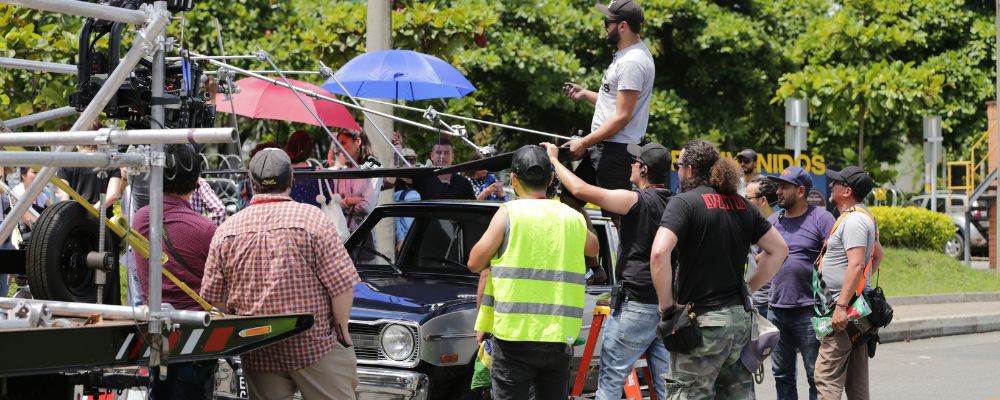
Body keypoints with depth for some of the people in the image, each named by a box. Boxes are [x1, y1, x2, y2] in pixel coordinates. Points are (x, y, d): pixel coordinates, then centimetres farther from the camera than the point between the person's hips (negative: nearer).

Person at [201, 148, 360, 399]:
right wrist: (342, 330, 1)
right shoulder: (312, 218, -8)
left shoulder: (226, 230, 3)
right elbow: (341, 286, -12)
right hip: (316, 344, -3)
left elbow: (213, 298, 5)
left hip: (258, 356, 4)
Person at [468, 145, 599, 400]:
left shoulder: (509, 213, -4)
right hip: (560, 339, 4)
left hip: (515, 337, -4)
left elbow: (475, 263, -1)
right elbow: (592, 249, 31)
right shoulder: (573, 218, 9)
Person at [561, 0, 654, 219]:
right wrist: (585, 94, 15)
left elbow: (622, 116, -22)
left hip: (615, 150, -11)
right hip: (603, 146, 11)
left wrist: (584, 143, -19)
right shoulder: (627, 56, 15)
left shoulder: (632, 62, -19)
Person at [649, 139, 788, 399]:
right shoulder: (741, 205, 11)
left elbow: (659, 254, -24)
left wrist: (667, 307, -14)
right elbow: (779, 249, 18)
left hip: (701, 321, -7)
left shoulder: (684, 202, -10)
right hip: (739, 319, 7)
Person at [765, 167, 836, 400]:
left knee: (815, 375, -1)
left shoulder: (821, 219, -4)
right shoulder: (773, 221, 13)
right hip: (777, 310, 6)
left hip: (809, 311, -6)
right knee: (782, 374, 12)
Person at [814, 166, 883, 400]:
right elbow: (878, 255, 31)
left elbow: (856, 264, -23)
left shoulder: (853, 220, -14)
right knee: (855, 379, 12)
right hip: (857, 309, 11)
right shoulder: (863, 217, 19)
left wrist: (841, 306, -26)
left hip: (846, 308, -11)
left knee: (827, 375, -14)